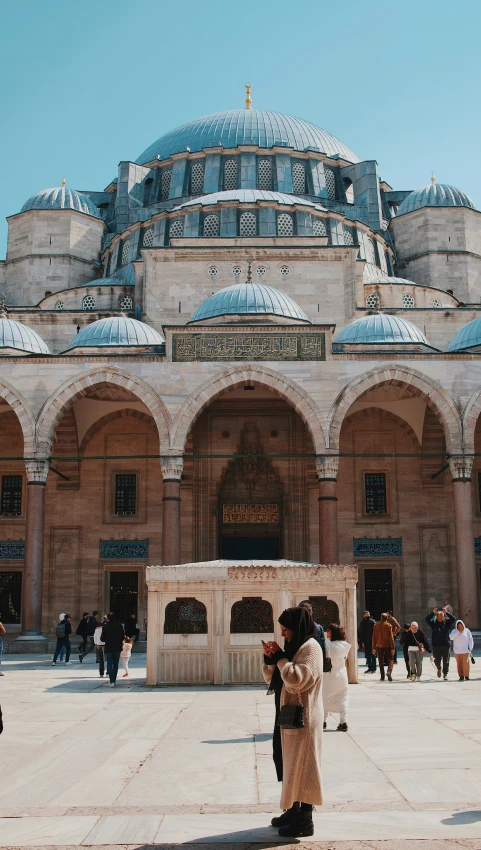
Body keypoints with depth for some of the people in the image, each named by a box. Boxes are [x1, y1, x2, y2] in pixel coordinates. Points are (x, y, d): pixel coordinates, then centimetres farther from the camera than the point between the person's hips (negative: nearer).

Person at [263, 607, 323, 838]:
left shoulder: (310, 647, -15)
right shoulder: (293, 647, 13)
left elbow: (296, 681, -27)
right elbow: (272, 680, 15)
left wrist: (280, 657, -17)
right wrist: (270, 659, -2)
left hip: (304, 718, -9)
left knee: (303, 767, -2)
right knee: (290, 765, 17)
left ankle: (305, 821, 5)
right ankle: (293, 811, 29)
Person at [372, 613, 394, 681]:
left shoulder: (376, 626, 1)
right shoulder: (388, 626, -5)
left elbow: (374, 637, 2)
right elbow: (391, 637, -8)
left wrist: (373, 648, 6)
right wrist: (392, 648, -6)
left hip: (379, 646, 2)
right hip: (387, 646, -2)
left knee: (381, 662, 9)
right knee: (390, 660, 8)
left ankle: (382, 677, 7)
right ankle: (389, 671, -17)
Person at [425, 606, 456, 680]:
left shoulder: (447, 622, 5)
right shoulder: (433, 623, 4)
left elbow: (453, 619, -9)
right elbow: (427, 619, -10)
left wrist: (446, 613, -15)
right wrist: (433, 613, -19)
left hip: (446, 645, 0)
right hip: (436, 645, 0)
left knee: (446, 661, 3)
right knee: (437, 660, 0)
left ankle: (445, 673, 15)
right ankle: (439, 668, 30)